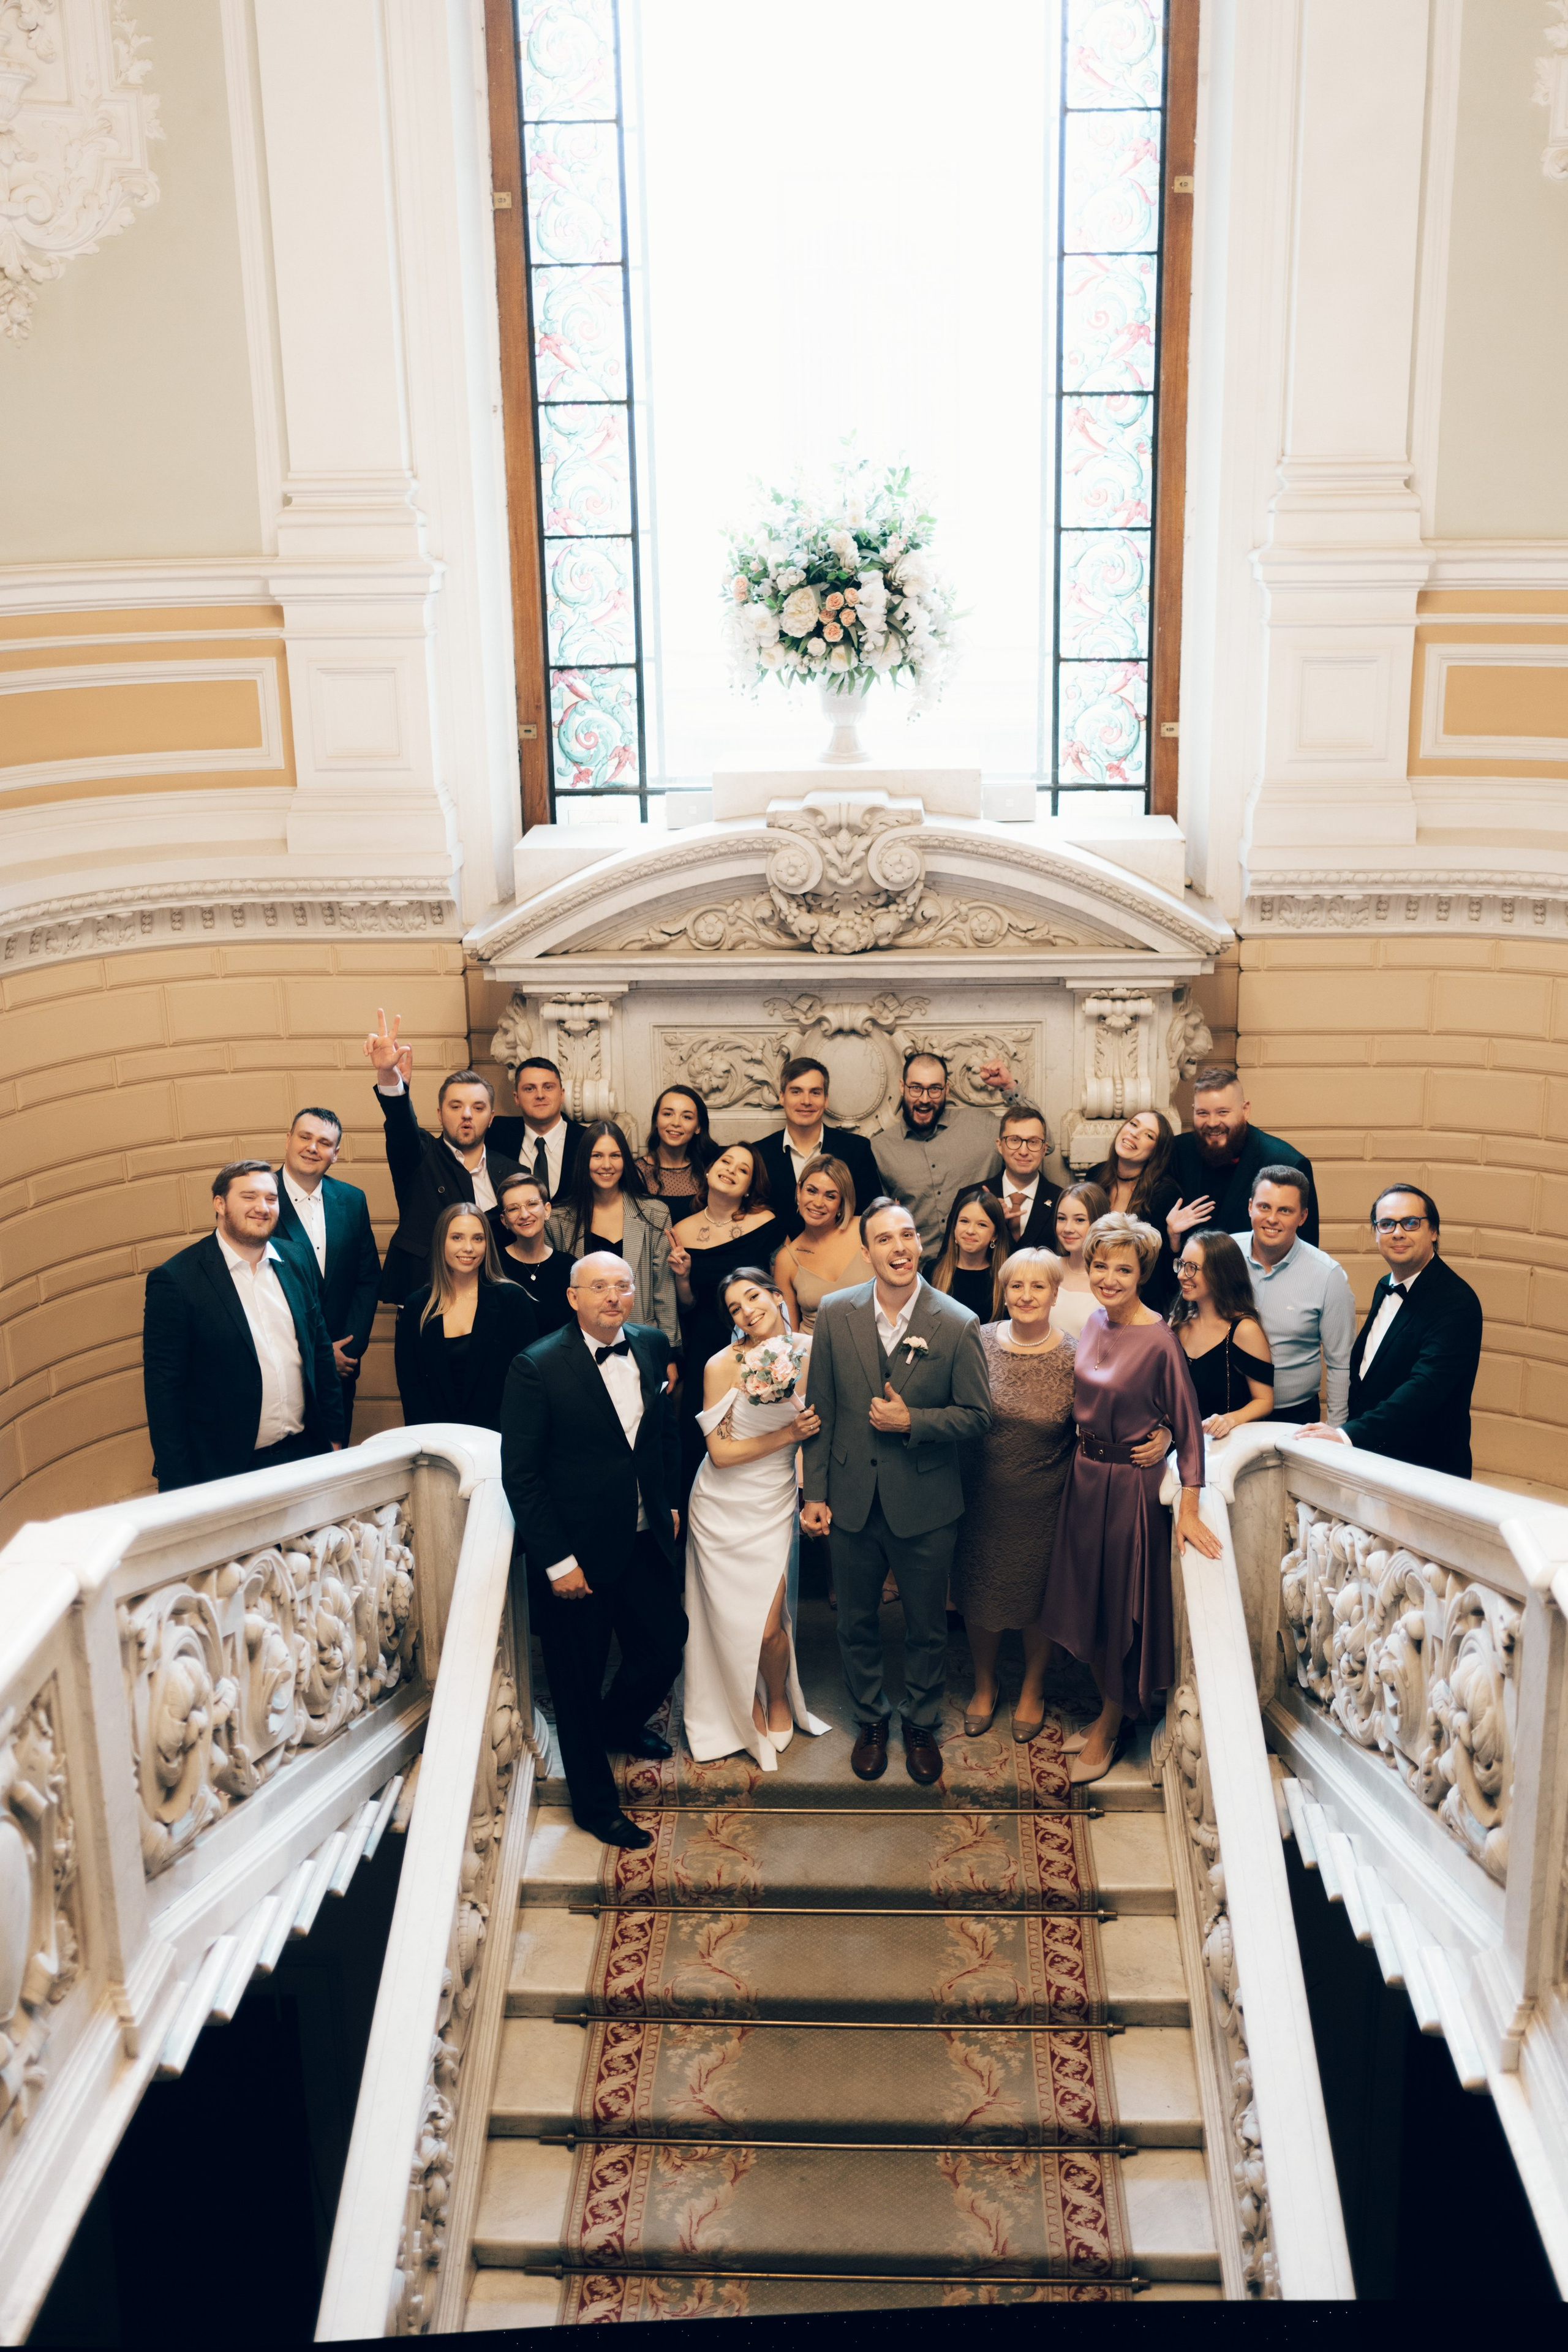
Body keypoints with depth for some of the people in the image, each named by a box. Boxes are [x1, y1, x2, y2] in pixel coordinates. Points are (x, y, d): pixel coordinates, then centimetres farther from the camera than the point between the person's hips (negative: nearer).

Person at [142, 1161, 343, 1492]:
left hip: (304, 1454, 5)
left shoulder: (295, 1265, 8)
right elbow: (163, 1387, -10)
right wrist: (177, 1487, -11)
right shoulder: (175, 1279, -9)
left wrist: (334, 1437, 13)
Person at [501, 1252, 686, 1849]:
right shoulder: (538, 1367, -17)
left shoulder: (652, 1346, 0)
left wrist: (669, 1503, 13)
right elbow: (520, 1474, -15)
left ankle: (620, 1723, 51)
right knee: (580, 1685, 10)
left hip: (646, 1544, 5)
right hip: (577, 1553, -5)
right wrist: (556, 1561, -16)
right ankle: (595, 1804, 31)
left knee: (664, 1652, 17)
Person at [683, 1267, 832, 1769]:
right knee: (732, 1620, 5)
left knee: (767, 1626, -4)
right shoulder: (722, 1366, -13)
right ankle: (743, 1708, 32)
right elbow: (721, 1451, -13)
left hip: (774, 1506, 1)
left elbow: (821, 1426, 8)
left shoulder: (811, 1353, -5)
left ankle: (779, 1699, 27)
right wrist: (788, 1434, -17)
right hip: (722, 1507, -1)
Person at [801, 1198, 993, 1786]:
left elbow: (977, 1416, -7)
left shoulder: (958, 1325, -14)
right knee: (856, 1624, 19)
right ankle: (870, 1720, 42)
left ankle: (922, 1725, 40)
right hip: (852, 1501, 2)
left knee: (927, 1628, 16)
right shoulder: (836, 1314, -8)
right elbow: (821, 1408, -1)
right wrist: (815, 1491, -1)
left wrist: (912, 1421, -21)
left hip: (925, 1505, -2)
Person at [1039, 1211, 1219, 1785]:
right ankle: (1110, 1709, 36)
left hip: (1130, 1484, -7)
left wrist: (1189, 1506, -17)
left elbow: (1187, 1423, -17)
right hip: (1084, 1474, 7)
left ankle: (1111, 1724, 27)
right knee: (1086, 1597, 17)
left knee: (1122, 1605, 9)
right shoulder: (1095, 1321, -1)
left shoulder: (1159, 1340, -21)